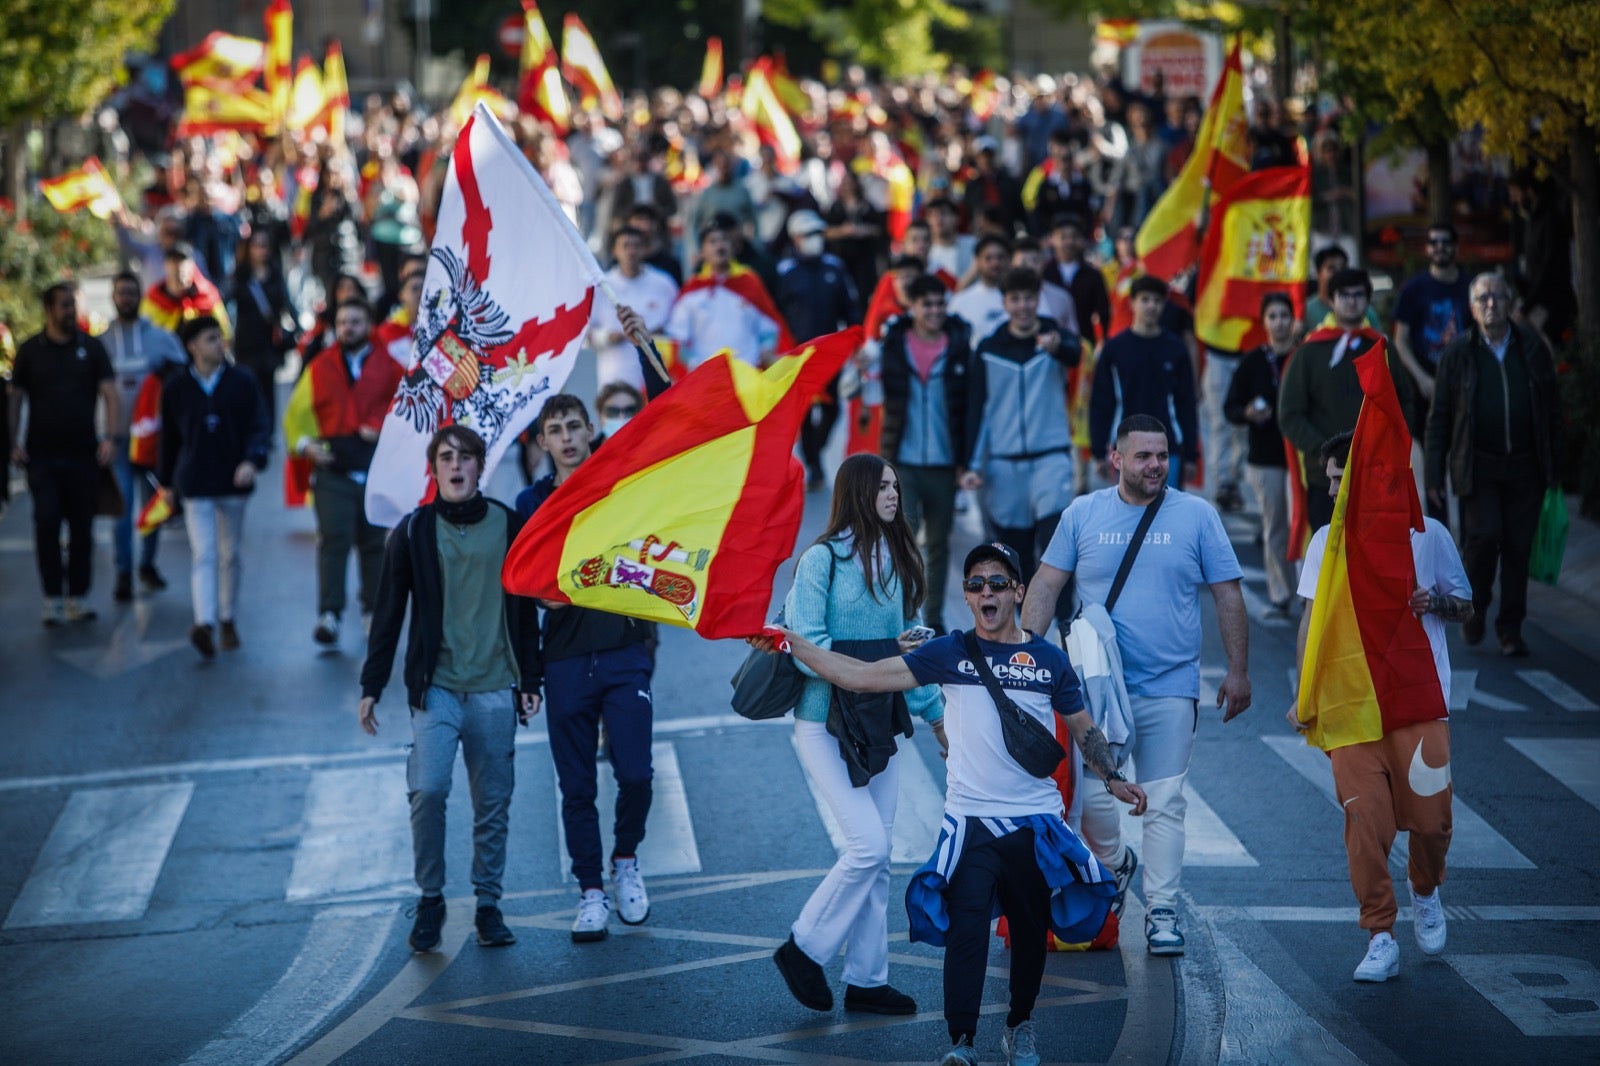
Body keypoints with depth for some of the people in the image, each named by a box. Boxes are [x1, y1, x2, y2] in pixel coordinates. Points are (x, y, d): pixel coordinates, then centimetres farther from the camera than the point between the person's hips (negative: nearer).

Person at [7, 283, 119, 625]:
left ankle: (77, 597, 12)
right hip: (42, 455, -1)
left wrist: (110, 437, -12)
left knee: (82, 526, 4)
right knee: (47, 522, -9)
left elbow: (110, 394, 1)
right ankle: (53, 598, -4)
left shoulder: (91, 348, 5)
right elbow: (16, 398, 6)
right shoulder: (30, 350, 4)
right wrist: (13, 442, -4)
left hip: (82, 453, 1)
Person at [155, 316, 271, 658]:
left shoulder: (242, 381, 0)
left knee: (230, 555, 12)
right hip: (195, 485, -1)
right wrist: (165, 481, 16)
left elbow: (259, 426, -2)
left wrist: (252, 460, -20)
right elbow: (169, 438, 10)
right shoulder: (176, 388, 1)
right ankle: (204, 623, -24)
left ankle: (228, 621, 24)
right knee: (203, 554, -12)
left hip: (234, 481, 1)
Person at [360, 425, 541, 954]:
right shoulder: (414, 532, 3)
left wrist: (530, 681, 9)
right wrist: (372, 686, 3)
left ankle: (488, 905, 16)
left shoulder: (509, 527, 6)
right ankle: (430, 900, 1)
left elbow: (524, 610, 11)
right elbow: (389, 613, 6)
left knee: (493, 803, 4)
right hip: (436, 686, -1)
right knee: (428, 789, -15)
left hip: (495, 688, 1)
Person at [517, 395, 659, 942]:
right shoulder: (531, 503, 7)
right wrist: (544, 591, -10)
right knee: (576, 787, 3)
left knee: (635, 773, -9)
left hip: (625, 652, -1)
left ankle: (626, 861, 16)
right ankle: (590, 892, 12)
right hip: (565, 657, 1)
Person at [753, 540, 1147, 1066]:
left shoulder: (1049, 660, 7)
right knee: (966, 930, -14)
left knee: (1030, 932, 11)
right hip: (970, 821, -2)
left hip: (1036, 823, 2)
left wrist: (1113, 778, 2)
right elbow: (860, 675, -1)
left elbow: (1084, 729, 17)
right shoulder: (949, 654, 2)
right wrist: (789, 642, -7)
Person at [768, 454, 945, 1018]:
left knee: (876, 856, 7)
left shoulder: (896, 562, 9)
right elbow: (806, 648, -16)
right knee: (869, 845, -13)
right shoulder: (823, 559, -10)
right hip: (826, 723, -6)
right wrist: (879, 654, -20)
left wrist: (935, 714, 15)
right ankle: (804, 949, 6)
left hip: (878, 722, 6)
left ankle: (866, 981, 16)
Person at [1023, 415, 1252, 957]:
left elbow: (1228, 596, 5)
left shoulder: (1196, 515, 3)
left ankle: (1161, 911, 7)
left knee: (1165, 804, 0)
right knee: (1090, 798, -1)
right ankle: (1116, 863, 28)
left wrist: (1238, 671, 1)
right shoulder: (1083, 514, 4)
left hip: (1171, 688, -1)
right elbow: (1046, 586, 6)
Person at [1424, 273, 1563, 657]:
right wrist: (1434, 475, -2)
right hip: (1478, 466, -2)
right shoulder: (1458, 354, 1)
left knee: (1518, 547, 2)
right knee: (1483, 536, -15)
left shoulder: (1533, 349, 6)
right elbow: (1439, 418, 2)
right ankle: (1475, 607, 10)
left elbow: (1552, 409, 10)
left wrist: (1556, 463, 6)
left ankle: (1511, 629, 12)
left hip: (1525, 467, 2)